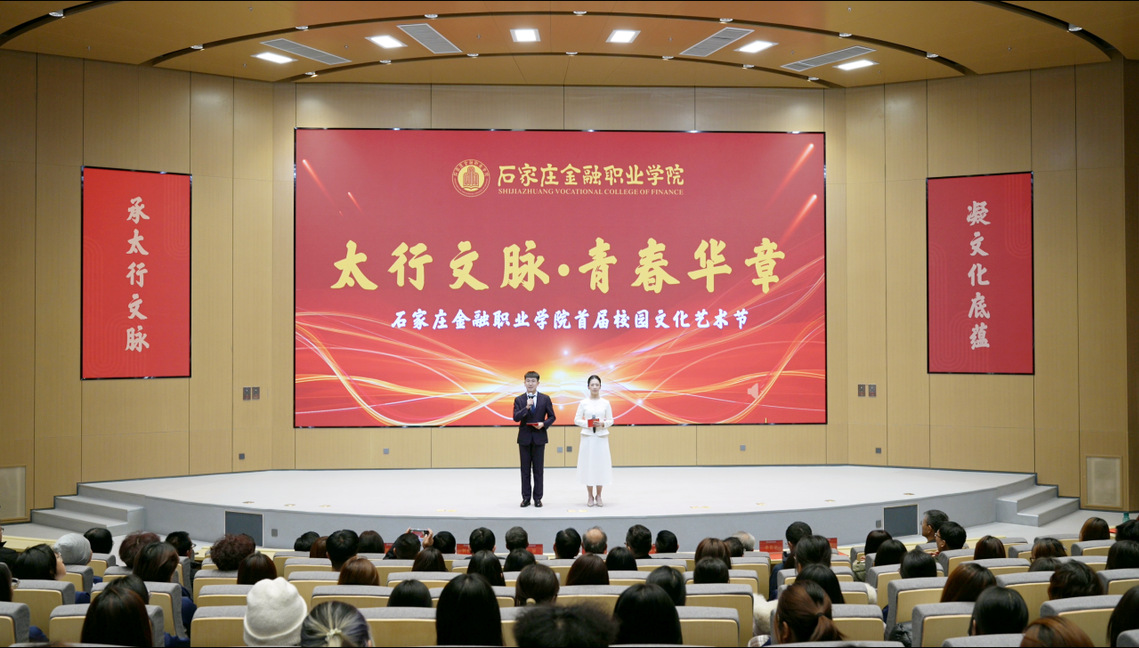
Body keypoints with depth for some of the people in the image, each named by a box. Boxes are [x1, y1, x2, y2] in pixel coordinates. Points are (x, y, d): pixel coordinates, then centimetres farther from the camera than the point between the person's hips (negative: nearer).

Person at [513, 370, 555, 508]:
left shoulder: (545, 399, 2)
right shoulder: (519, 400, 2)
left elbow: (552, 417, 5)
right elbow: (516, 418, -8)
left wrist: (543, 424, -13)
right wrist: (526, 407, -21)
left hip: (539, 437, -1)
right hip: (524, 438, 1)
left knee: (538, 469, 3)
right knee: (525, 469, 5)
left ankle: (538, 498, 9)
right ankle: (526, 497, 11)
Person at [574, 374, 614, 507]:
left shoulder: (605, 403, 4)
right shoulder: (583, 403, 2)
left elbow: (611, 420, 6)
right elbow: (576, 420, 3)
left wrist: (602, 424, -13)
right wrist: (587, 423, -13)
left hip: (601, 437, 1)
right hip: (587, 437, 0)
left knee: (601, 465, 0)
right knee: (587, 465, -1)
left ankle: (599, 496, 11)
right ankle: (590, 497, 9)